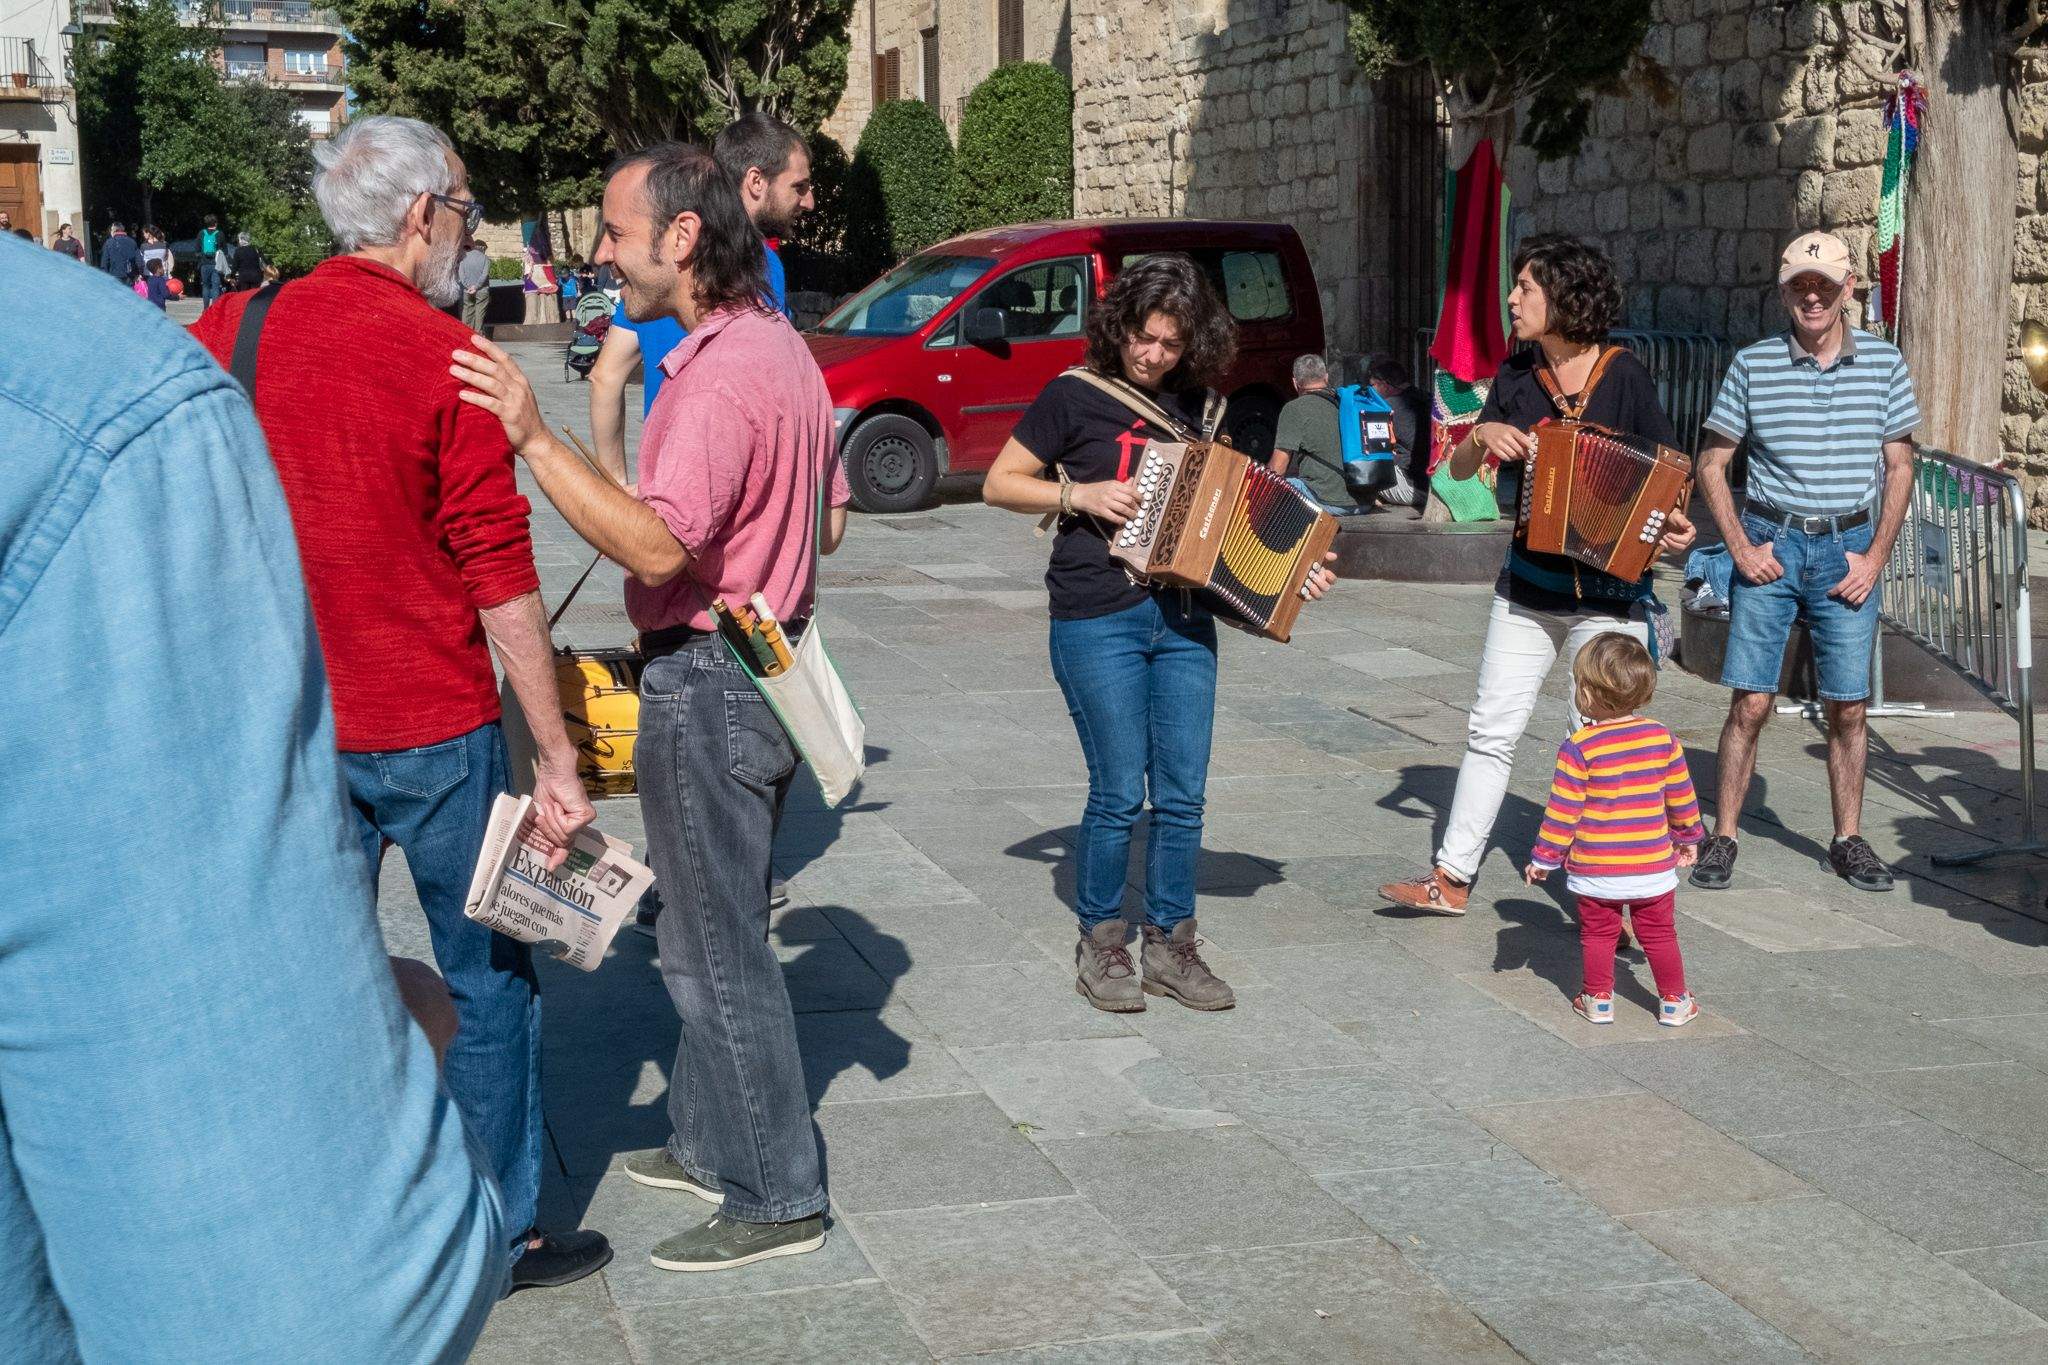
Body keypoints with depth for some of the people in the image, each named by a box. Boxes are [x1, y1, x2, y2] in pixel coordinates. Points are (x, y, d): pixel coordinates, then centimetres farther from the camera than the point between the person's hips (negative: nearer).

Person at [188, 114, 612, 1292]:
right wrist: (559, 758, -12)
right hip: (430, 729, -5)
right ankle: (504, 1230, 21)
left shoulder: (228, 336, 0)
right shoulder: (442, 356, -14)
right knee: (490, 980, 11)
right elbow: (501, 576, -16)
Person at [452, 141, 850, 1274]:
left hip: (707, 680, -10)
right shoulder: (781, 347, 11)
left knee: (716, 940, -1)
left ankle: (774, 1199, 8)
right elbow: (828, 524, 18)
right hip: (770, 661, 10)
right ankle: (712, 1143, 32)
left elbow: (658, 546, -31)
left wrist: (535, 440, -33)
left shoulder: (720, 373, -22)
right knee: (717, 926, 20)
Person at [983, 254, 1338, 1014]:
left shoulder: (1194, 404, 12)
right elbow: (999, 484, 1)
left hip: (1183, 617, 5)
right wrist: (1079, 495, -13)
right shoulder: (1076, 396, -3)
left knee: (1184, 794, 5)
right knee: (1120, 792, -3)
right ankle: (1100, 945, 13)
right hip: (1097, 619, -5)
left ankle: (1170, 945, 17)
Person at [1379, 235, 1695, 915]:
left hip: (1609, 596, -4)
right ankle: (1452, 877, 13)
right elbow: (1458, 469, 8)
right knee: (1492, 730, 6)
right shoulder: (1516, 376, 5)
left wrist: (1675, 525, -23)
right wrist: (1483, 435, -13)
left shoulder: (1623, 376, -7)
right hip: (1528, 588, 4)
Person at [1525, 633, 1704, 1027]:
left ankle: (1598, 1000, 19)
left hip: (1595, 869, -3)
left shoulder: (1579, 748, -15)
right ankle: (1674, 1003, 22)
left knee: (1597, 934, 13)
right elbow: (1681, 795, 9)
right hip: (1653, 867, 3)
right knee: (1659, 935, 15)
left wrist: (1543, 857, -1)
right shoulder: (1661, 738, -2)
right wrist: (1688, 836, 24)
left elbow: (1562, 810, -12)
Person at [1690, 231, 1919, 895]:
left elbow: (1899, 466, 7)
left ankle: (1848, 841, 17)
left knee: (1848, 708, 5)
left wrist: (1875, 558, -1)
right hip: (1770, 544, -1)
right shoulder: (1753, 364, -2)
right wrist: (1742, 548, -4)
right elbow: (1711, 464, 4)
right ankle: (1723, 838, 6)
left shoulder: (1883, 362, 2)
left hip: (1848, 548, 1)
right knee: (1750, 703, -3)